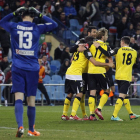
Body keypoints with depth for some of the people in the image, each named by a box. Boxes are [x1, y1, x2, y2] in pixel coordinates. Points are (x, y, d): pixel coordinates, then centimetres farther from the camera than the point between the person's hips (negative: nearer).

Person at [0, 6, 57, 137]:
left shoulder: (14, 27, 2)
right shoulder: (37, 28, 0)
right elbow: (54, 24, 15)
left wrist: (14, 13, 24)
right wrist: (40, 15, 16)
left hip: (18, 67, 0)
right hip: (33, 68, 0)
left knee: (18, 97, -7)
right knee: (31, 100, 8)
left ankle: (20, 126, -26)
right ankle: (31, 130, 17)